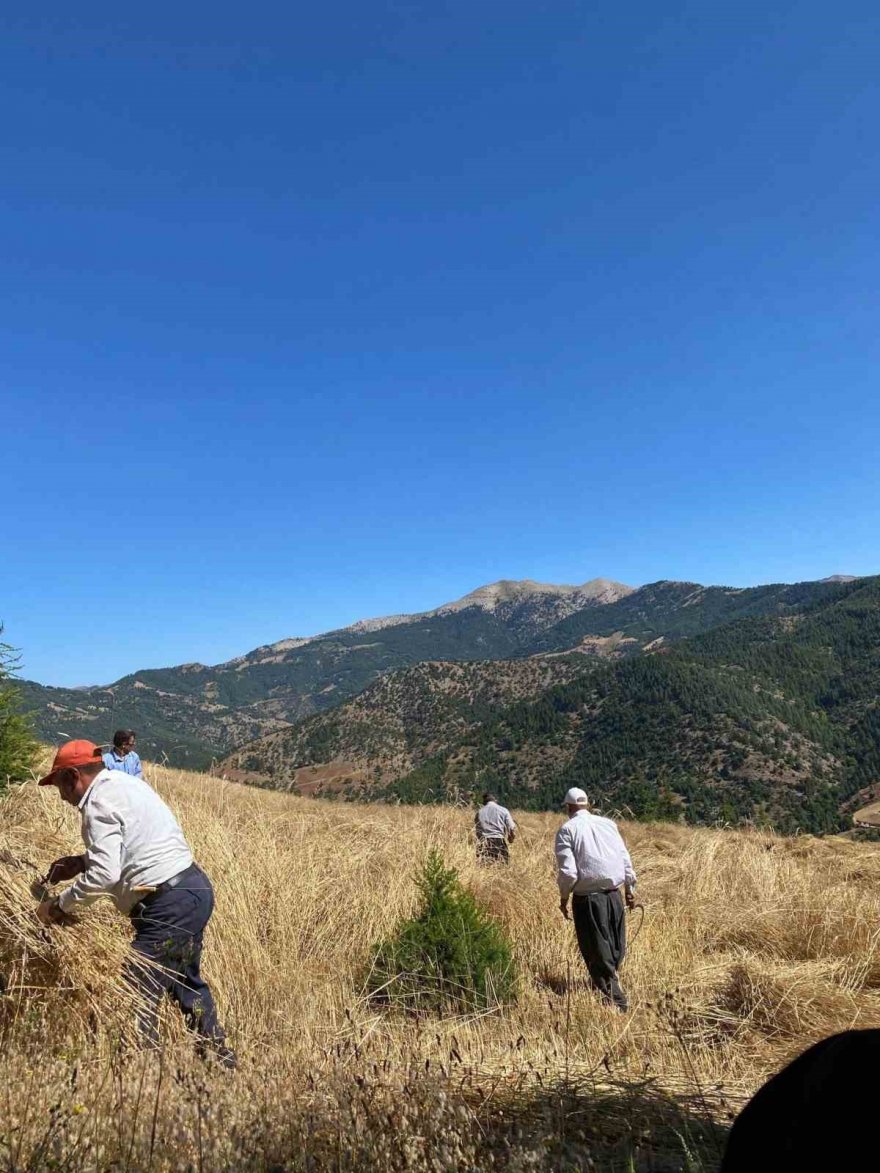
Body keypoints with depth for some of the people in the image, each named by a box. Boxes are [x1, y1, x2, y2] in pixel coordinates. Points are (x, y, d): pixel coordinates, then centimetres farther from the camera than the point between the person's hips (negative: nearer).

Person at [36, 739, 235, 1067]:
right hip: (194, 887, 11)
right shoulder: (124, 782, 14)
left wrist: (58, 906, -8)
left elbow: (104, 876, -21)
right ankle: (221, 1059, 41)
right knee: (187, 980, 27)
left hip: (170, 904, -11)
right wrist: (81, 862, 15)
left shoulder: (99, 802, -14)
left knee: (138, 996, 2)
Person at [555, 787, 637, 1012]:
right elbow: (626, 860, 8)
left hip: (587, 898, -4)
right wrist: (630, 890, 18)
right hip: (614, 894, 4)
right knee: (616, 947, 22)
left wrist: (563, 898, 2)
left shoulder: (567, 829, -7)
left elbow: (567, 871, -12)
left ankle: (615, 1000, 12)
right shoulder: (608, 824, 6)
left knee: (598, 951, 8)